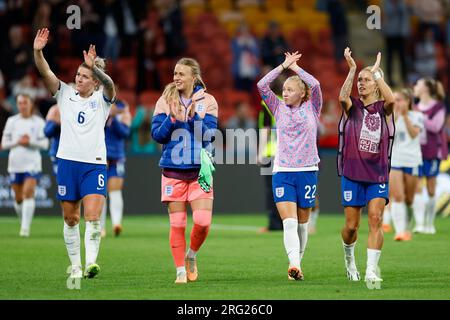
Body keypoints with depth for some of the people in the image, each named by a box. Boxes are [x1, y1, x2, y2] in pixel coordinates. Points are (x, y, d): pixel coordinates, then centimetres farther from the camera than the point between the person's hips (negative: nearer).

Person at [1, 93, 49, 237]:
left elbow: (44, 144, -1)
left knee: (28, 193, -17)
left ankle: (25, 228, -19)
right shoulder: (12, 121, 7)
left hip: (32, 164, -3)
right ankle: (23, 222, 30)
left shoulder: (38, 122, 1)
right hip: (15, 164, 3)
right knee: (18, 198, 8)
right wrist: (17, 142, -11)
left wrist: (30, 142, -16)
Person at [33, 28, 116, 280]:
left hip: (95, 165, -3)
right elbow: (46, 73, -6)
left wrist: (94, 67, -40)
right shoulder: (65, 94, 7)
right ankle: (75, 265, 16)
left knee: (93, 215, -16)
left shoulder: (102, 99, 2)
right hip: (67, 162, 3)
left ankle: (91, 262, -23)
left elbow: (109, 85, -21)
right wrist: (38, 52, -24)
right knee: (70, 218, 7)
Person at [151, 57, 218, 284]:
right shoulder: (165, 101, 2)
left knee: (203, 221, -10)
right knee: (177, 223, 1)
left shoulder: (207, 101, 1)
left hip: (199, 170, 0)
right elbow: (157, 135, -1)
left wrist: (193, 116, -19)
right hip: (173, 170, 1)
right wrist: (172, 119, -17)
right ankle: (181, 271, 11)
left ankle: (192, 254, 19)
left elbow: (209, 134, -5)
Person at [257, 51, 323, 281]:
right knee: (289, 222, -15)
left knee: (302, 223, 8)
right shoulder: (279, 109, 8)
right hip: (282, 172, 0)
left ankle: (297, 263, 21)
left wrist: (295, 66, -4)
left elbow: (315, 85, -13)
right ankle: (295, 266, -28)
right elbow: (262, 85, -4)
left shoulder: (311, 109, 4)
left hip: (307, 171, 0)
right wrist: (284, 66, -2)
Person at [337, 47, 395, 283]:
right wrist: (352, 69, -28)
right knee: (351, 225, 5)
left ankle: (371, 271, -15)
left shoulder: (383, 109, 3)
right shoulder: (352, 107, 2)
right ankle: (349, 259, 34)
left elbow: (390, 99, -22)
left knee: (375, 219, -14)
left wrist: (377, 71, -18)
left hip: (378, 175, 0)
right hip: (352, 173, 0)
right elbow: (343, 97, -23)